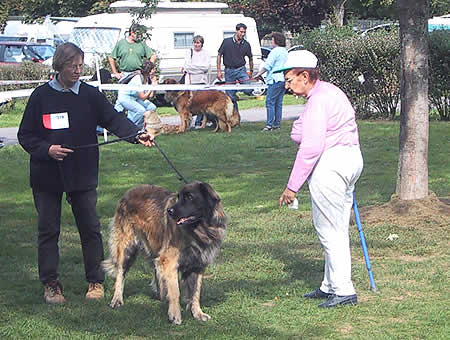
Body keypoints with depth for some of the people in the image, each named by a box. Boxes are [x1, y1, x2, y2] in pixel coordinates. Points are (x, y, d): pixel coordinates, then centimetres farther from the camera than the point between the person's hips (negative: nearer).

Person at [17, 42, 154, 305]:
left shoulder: (91, 95, 2)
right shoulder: (41, 96, -1)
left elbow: (113, 118, -8)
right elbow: (25, 135, 2)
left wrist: (136, 135, -25)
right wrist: (47, 149, -15)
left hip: (83, 174, 1)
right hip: (47, 176, -1)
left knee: (90, 228, 3)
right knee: (48, 230, 4)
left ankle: (96, 281, 14)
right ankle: (51, 285, 14)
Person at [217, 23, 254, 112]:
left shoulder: (246, 44, 3)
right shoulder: (227, 41, -2)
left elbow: (250, 58, 18)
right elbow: (219, 55, 2)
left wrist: (251, 71, 20)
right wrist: (219, 71, -2)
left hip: (241, 69, 1)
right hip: (229, 70, -1)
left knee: (248, 90, -20)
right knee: (231, 96, 0)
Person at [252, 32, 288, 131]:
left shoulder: (275, 51, -10)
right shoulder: (285, 52, 17)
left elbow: (267, 66, -12)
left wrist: (259, 74, -1)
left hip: (275, 80, -9)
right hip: (284, 80, 9)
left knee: (270, 102, -9)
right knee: (278, 103, 11)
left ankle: (269, 124, -14)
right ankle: (277, 124, 12)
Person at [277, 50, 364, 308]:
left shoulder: (318, 101, -16)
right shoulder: (330, 91, 15)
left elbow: (311, 147, -22)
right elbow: (348, 130, 21)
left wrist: (293, 186, -19)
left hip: (330, 165, -11)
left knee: (329, 231, -4)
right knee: (337, 230, 15)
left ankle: (343, 290, -1)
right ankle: (331, 285, 23)